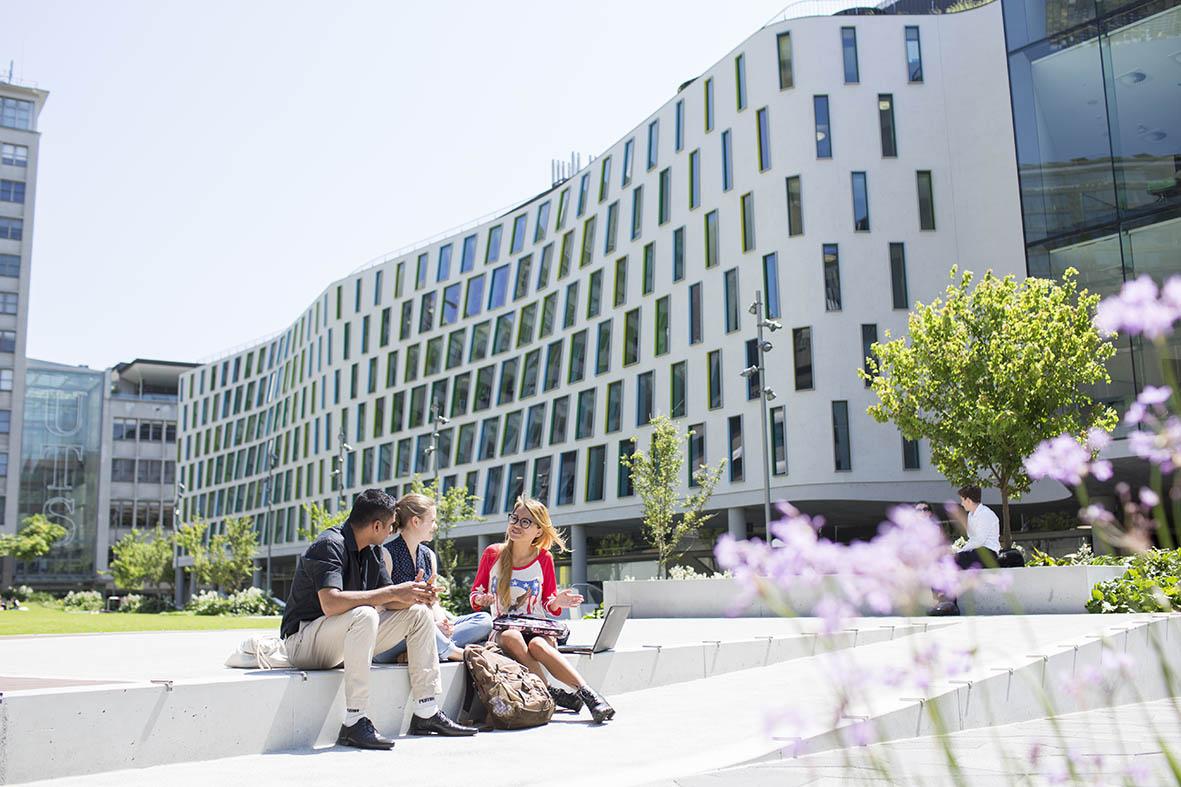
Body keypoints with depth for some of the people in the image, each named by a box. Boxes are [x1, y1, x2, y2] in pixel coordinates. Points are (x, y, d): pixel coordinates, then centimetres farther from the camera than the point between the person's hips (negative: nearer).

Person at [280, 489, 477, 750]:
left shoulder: (371, 551, 9)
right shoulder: (329, 545, -20)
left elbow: (386, 600, 7)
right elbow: (330, 603, -35)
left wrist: (412, 594, -16)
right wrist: (393, 592, -30)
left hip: (344, 638, 9)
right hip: (304, 643, -9)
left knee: (419, 613, 2)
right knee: (364, 615, -37)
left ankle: (426, 714, 3)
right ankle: (353, 723, -33)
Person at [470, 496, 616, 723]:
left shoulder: (544, 559, 5)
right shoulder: (492, 554, 5)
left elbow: (549, 605, 12)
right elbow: (475, 595, 12)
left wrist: (557, 602, -12)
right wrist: (481, 599, -12)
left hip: (538, 629, 0)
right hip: (503, 629, 1)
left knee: (537, 645, -37)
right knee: (512, 638, -37)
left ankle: (588, 693, -44)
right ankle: (552, 694, -36)